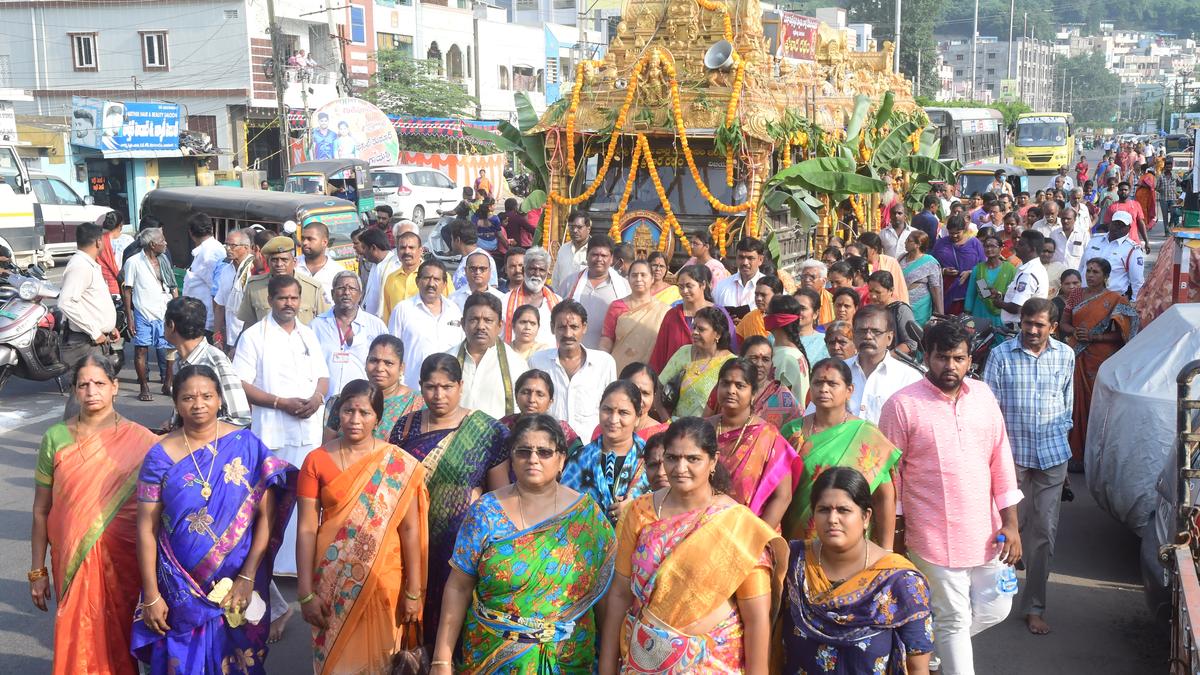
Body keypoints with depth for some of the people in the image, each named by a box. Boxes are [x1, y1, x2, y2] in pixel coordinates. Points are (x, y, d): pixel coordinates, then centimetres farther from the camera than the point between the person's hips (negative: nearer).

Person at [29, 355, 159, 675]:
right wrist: (37, 571, 5)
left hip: (124, 559, -1)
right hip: (74, 561, 1)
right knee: (80, 641, 8)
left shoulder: (140, 441, -6)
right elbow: (41, 510, 4)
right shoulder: (55, 439, -1)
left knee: (122, 638, 10)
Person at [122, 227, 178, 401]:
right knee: (141, 349, 1)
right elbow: (127, 290, -3)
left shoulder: (163, 260, 10)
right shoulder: (133, 262, -5)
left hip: (164, 314, 4)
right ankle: (144, 387, 10)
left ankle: (167, 384, 16)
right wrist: (129, 317, -7)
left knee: (167, 350, 4)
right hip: (143, 314, -4)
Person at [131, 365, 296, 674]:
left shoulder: (247, 445, -7)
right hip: (180, 588, 0)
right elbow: (146, 527, -3)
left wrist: (248, 577, -12)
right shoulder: (160, 457, -5)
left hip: (239, 582, 0)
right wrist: (151, 595, -5)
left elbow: (267, 514, -7)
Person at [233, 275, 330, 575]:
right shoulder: (254, 336, -2)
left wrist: (317, 397, -5)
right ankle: (271, 563, 7)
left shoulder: (309, 335, 15)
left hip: (310, 430, 5)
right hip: (272, 432, -4)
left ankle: (300, 561, 17)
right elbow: (241, 384, -8)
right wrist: (281, 402, -16)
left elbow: (323, 376, 18)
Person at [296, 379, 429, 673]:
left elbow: (410, 529, -4)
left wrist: (413, 591, -5)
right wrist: (306, 593, -8)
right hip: (333, 581, 1)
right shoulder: (317, 461, -3)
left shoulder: (400, 464, -5)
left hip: (383, 581, 0)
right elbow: (306, 529, -5)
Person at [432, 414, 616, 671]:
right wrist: (442, 660, -8)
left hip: (567, 660, 1)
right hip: (489, 657, 0)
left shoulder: (587, 514, -4)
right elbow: (459, 587, -5)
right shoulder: (486, 512, -6)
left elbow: (607, 591, 0)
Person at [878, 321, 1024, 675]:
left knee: (995, 609, 14)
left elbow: (1001, 460, 6)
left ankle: (929, 646, 37)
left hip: (985, 533, 5)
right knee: (955, 620, 5)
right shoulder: (902, 405, -11)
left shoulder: (983, 395, 3)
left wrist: (1010, 523, 3)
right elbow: (889, 474, -6)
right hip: (935, 538, -5)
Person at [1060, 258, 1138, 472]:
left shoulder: (1115, 300, -3)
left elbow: (1120, 334, -8)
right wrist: (1075, 331, -10)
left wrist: (1093, 337, -17)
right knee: (1077, 403, 4)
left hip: (1100, 359, -4)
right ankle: (1076, 454, 11)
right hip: (1077, 357, 4)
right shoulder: (1076, 295, 11)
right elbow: (1064, 324, 11)